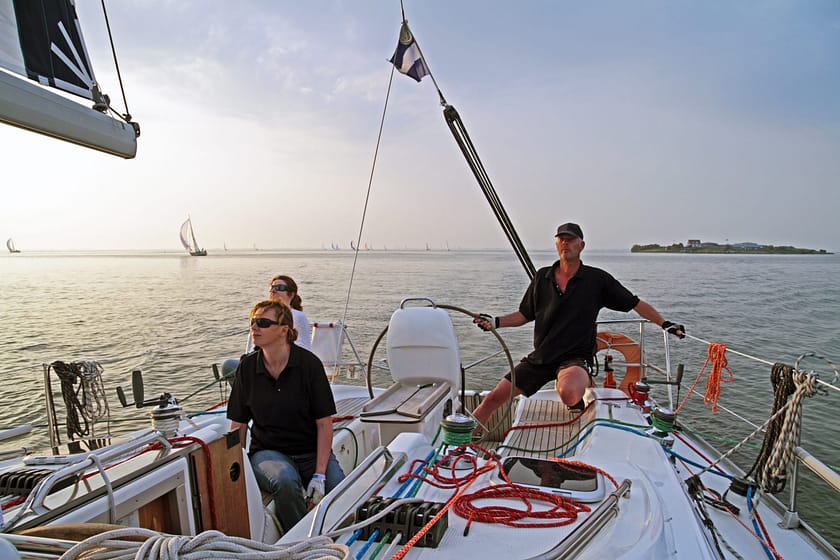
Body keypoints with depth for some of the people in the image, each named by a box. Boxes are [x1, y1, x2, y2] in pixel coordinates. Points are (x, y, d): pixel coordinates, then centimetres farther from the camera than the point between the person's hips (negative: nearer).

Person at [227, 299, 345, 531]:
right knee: (285, 481, -32)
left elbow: (324, 424, -8)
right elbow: (238, 425, 5)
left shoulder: (308, 363, -9)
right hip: (267, 450, 1)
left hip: (312, 452, -1)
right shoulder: (247, 367, 0)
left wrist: (319, 475, -15)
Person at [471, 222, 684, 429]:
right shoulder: (542, 277, 8)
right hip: (540, 357, 4)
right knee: (494, 398, -7)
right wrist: (495, 322, 1)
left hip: (575, 358, -3)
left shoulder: (597, 279, -1)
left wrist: (665, 324, 1)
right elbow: (525, 314, 14)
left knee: (569, 393, -37)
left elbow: (636, 304, 7)